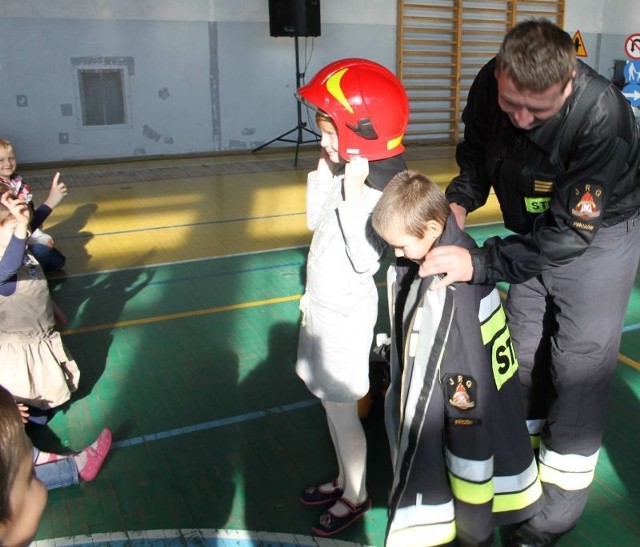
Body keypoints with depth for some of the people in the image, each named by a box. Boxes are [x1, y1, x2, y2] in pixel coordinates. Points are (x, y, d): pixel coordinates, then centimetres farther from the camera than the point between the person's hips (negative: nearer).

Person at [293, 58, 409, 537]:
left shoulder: (382, 189, -23)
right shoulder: (344, 173, 1)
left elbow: (365, 259, -28)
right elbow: (315, 220, 16)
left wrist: (353, 194, -30)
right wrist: (323, 173, 4)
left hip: (347, 313, -8)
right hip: (323, 304, 8)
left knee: (341, 410, 8)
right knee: (331, 403, 22)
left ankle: (355, 497, 31)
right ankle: (345, 479, 42)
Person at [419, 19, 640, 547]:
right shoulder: (489, 87, -20)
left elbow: (569, 231, -35)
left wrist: (480, 263, -39)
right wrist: (460, 199, -18)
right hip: (535, 230, 6)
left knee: (578, 367, -2)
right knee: (524, 353, 15)